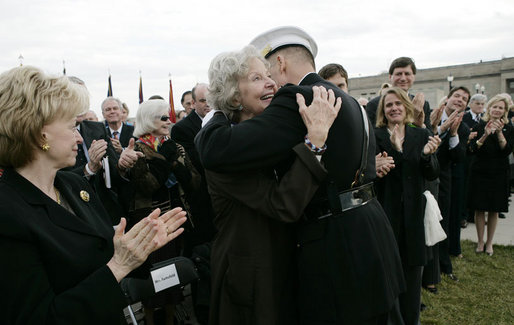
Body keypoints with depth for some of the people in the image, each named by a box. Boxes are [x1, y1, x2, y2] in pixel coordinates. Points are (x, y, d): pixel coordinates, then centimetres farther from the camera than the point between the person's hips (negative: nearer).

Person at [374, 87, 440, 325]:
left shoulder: (421, 135, 6)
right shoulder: (375, 136, -4)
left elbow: (432, 175, 2)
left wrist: (427, 155, -17)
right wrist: (394, 149, -28)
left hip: (413, 213, 3)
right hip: (386, 211, -3)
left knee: (412, 270, 12)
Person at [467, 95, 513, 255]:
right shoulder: (479, 126, 0)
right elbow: (473, 149, -9)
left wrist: (499, 133, -21)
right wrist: (485, 135, -24)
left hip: (499, 174, 1)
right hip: (479, 172, -1)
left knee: (494, 210, 7)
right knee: (479, 209, 3)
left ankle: (489, 242, 20)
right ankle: (480, 241, 16)